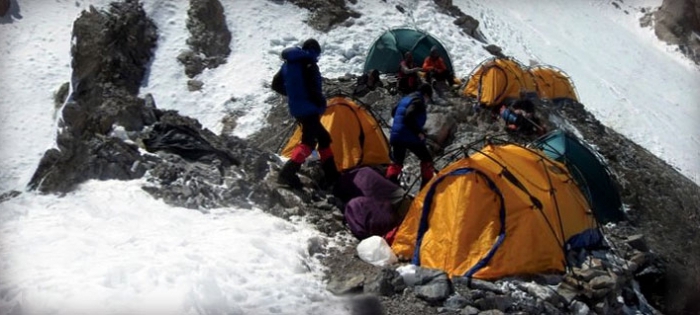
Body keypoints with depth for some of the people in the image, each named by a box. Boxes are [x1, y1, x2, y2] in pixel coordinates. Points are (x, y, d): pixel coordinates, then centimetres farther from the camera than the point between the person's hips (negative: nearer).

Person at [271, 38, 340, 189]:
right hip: (308, 109, -9)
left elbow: (276, 84, 18)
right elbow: (313, 89, -21)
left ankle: (331, 174, 22)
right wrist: (322, 103, -5)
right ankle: (287, 173, -26)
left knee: (323, 137, 18)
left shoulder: (288, 63, 13)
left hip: (296, 109, 9)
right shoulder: (308, 63, -12)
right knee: (308, 141, -12)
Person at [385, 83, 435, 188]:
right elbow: (409, 116, -26)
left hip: (396, 135, 8)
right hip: (410, 137, -8)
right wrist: (418, 132, -19)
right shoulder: (418, 101, -11)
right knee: (426, 159, 8)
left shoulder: (405, 99, 16)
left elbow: (394, 112, 27)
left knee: (396, 162, 17)